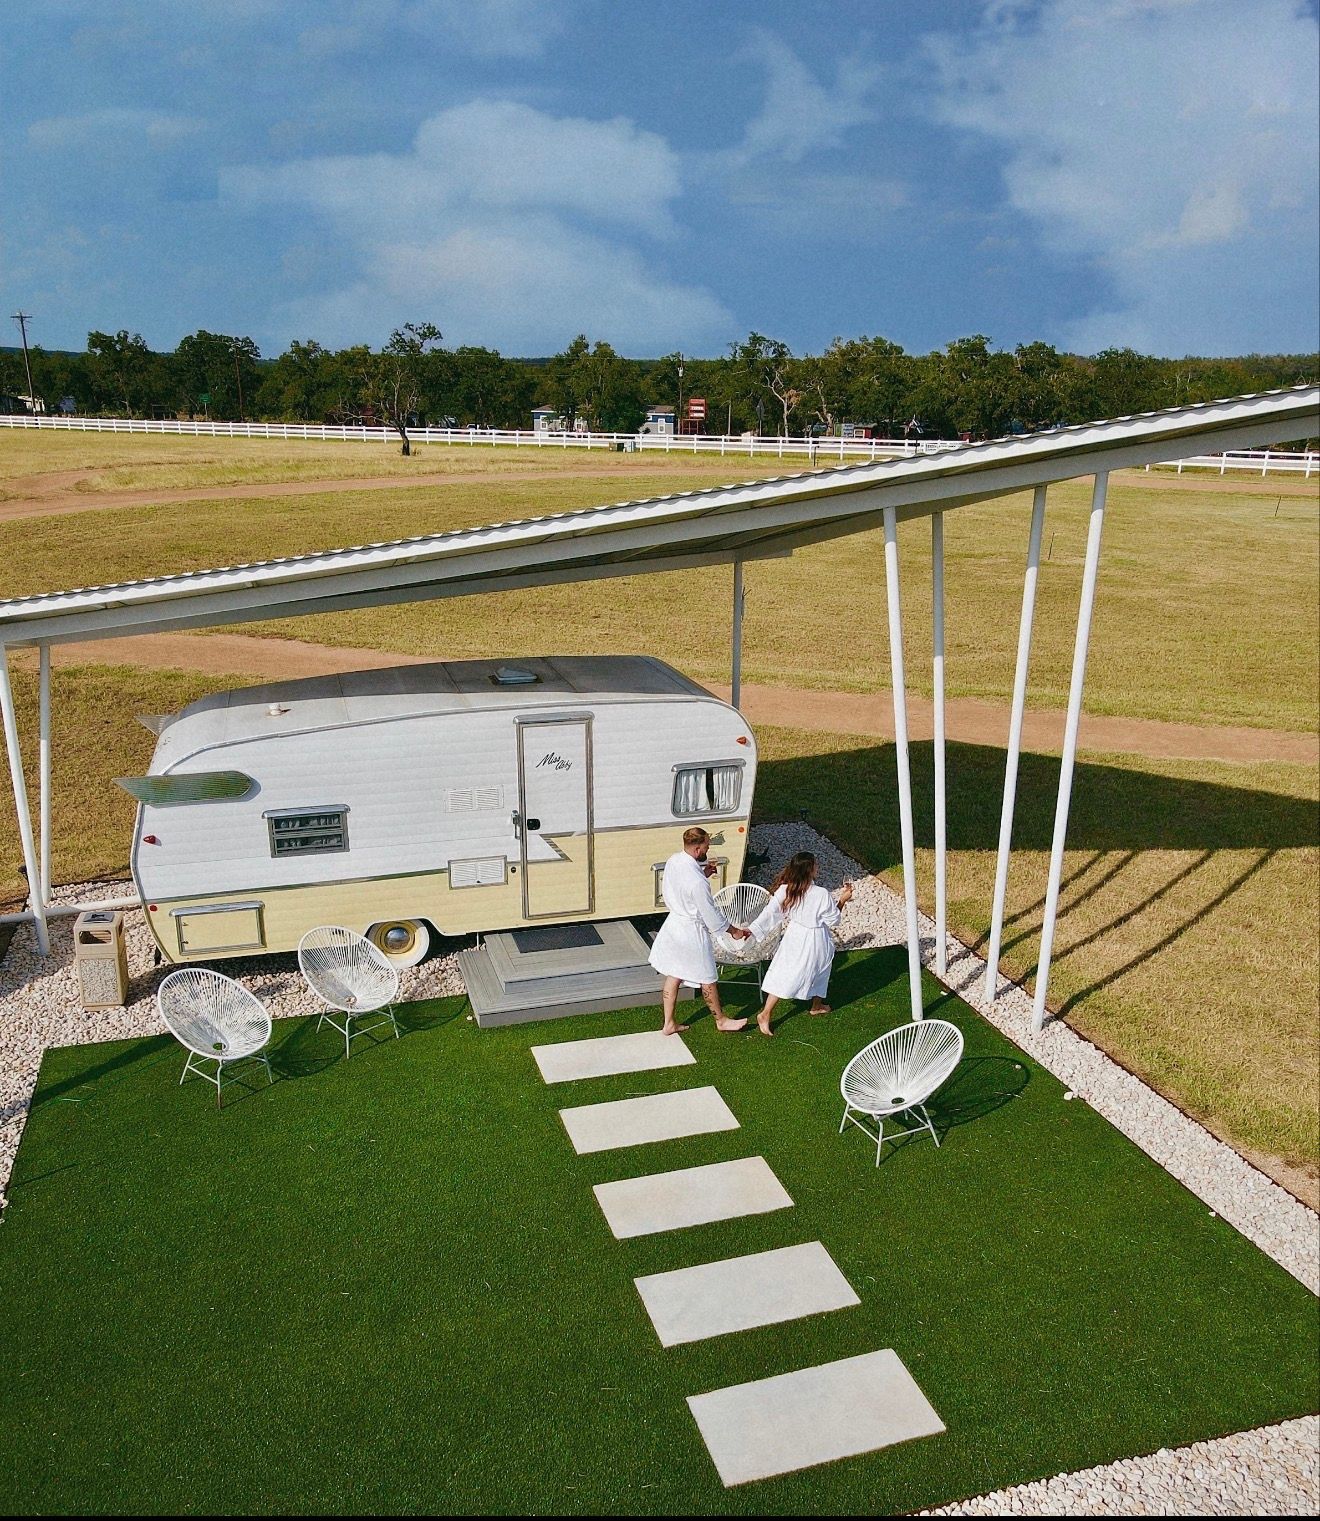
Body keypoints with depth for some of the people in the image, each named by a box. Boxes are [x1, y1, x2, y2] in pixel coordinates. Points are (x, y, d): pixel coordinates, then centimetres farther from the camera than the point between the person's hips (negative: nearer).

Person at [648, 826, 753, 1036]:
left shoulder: (673, 860, -9)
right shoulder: (697, 882, -32)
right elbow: (711, 914, -20)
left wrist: (704, 874, 1)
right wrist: (734, 931, -6)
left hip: (674, 923, 7)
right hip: (692, 931, -7)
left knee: (673, 975, 18)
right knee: (707, 979, 13)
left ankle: (668, 1024, 29)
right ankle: (721, 1020, 34)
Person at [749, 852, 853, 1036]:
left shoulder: (785, 890, -16)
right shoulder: (821, 895, -25)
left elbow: (769, 913, -13)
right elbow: (833, 920, -12)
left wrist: (752, 930, -7)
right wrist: (842, 900, -3)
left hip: (795, 936, 3)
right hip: (814, 940, -3)